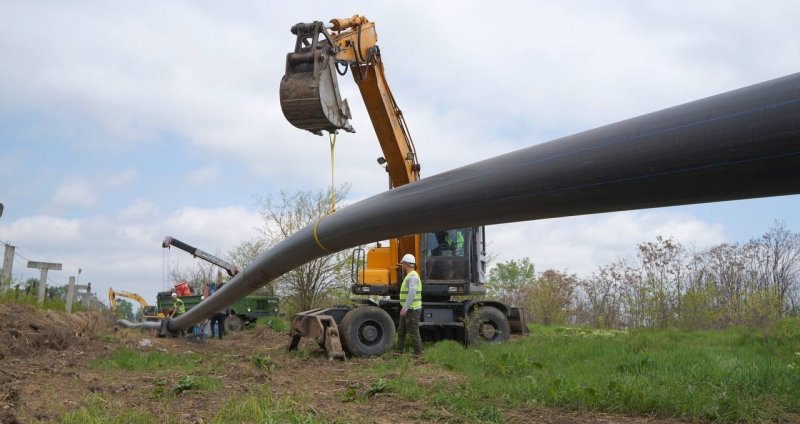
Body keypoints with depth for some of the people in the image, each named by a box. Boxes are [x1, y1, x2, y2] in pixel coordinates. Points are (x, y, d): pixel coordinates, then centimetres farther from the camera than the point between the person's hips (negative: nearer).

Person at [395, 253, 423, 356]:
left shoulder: (412, 276, -17)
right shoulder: (409, 276, 16)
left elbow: (412, 293, -26)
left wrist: (405, 308, -25)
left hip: (412, 309, -11)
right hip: (408, 309, 11)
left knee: (413, 332, -4)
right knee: (401, 331, 15)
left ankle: (418, 353, 3)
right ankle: (399, 350, 23)